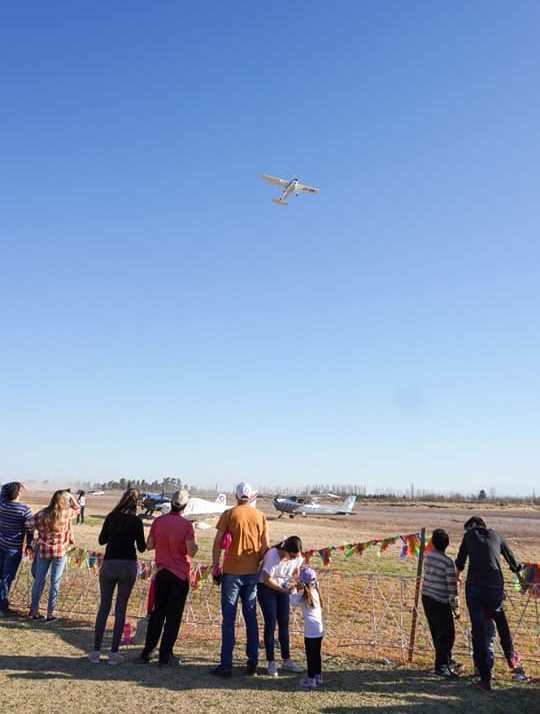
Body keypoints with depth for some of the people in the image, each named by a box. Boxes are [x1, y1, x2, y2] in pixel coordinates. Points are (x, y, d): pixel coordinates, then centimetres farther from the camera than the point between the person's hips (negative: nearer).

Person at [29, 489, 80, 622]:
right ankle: (50, 614, 11)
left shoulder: (41, 514, -6)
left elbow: (31, 525, 4)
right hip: (60, 552, -2)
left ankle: (34, 611, 23)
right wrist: (70, 496, 19)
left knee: (39, 581, 14)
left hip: (43, 551, 2)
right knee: (55, 582, 6)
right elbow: (77, 508, 12)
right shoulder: (67, 513, -8)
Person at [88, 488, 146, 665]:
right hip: (128, 566, -2)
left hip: (109, 563, 2)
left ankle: (96, 651, 12)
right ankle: (114, 653, 9)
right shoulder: (136, 521, -6)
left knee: (104, 607, 11)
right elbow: (141, 548, -1)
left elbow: (102, 540, 10)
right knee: (121, 608, 7)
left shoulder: (111, 517, 1)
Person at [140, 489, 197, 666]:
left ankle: (147, 651, 21)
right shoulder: (186, 525, -15)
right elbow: (191, 551, -15)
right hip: (180, 574, -4)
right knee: (173, 615, 6)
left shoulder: (158, 521, -3)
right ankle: (165, 655, 11)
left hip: (162, 572, 4)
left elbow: (149, 545, 4)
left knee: (158, 612, 17)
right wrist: (196, 547, 5)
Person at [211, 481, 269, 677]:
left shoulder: (229, 514, -4)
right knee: (251, 617, 13)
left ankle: (226, 665, 5)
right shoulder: (260, 516, 3)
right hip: (252, 572, 3)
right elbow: (265, 546, 4)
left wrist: (215, 567, 3)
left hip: (232, 571, -3)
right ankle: (253, 662, 18)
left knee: (229, 618, 3)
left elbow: (218, 543, -4)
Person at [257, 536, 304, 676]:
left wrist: (293, 582, -13)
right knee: (271, 624, -6)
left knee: (284, 623, 7)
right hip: (266, 587, -5)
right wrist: (282, 589, -28)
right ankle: (271, 662, 4)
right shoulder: (273, 555, -32)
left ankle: (287, 660, 17)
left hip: (283, 588, 5)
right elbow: (267, 580, -26)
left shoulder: (298, 556, -15)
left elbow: (296, 571, 6)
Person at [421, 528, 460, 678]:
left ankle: (446, 660, 32)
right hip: (440, 602, -7)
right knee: (447, 634, 4)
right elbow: (452, 588, -15)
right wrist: (456, 608, -6)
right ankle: (441, 666, 9)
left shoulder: (428, 557, 3)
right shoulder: (448, 562, -17)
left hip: (426, 597, 7)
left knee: (437, 632, 18)